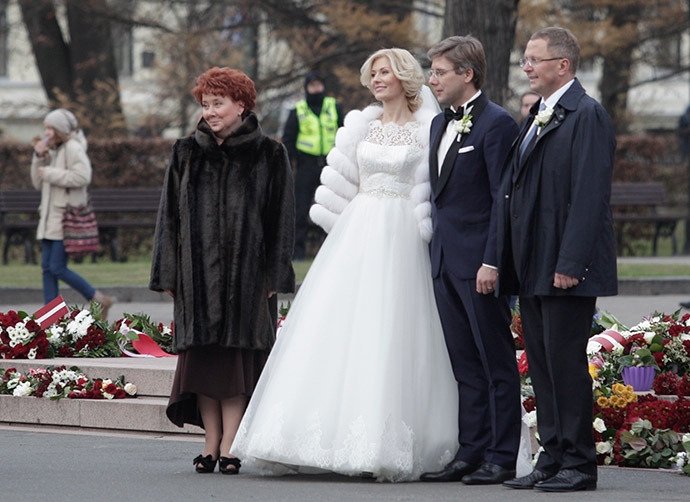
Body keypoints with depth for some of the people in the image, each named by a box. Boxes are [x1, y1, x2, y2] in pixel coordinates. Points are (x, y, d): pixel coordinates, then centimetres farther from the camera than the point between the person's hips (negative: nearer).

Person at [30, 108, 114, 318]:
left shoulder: (73, 148, -9)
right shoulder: (54, 151, 18)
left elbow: (83, 176, -24)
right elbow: (38, 183, 18)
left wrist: (50, 174, -17)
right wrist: (39, 157, 4)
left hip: (66, 218, -9)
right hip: (50, 218, 9)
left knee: (58, 268, -13)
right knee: (47, 268, 4)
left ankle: (99, 299, -2)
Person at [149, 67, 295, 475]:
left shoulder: (268, 155, 1)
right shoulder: (187, 154, 10)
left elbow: (281, 217, 1)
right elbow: (171, 215, 10)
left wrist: (274, 275, -5)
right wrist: (169, 273, 3)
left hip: (246, 271, -3)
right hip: (198, 270, 3)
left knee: (237, 355, -4)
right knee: (202, 357, 1)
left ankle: (230, 446, -3)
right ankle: (211, 443, 6)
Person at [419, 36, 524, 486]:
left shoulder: (497, 124, -10)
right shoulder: (441, 124, 16)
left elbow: (503, 198, -14)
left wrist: (491, 262, -19)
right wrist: (437, 253, 15)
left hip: (478, 263, -8)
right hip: (445, 262, 8)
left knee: (496, 362, -2)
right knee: (465, 364, 11)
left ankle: (502, 458, 1)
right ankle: (471, 453, 15)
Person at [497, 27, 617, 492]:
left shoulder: (587, 116, -11)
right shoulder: (538, 118, 17)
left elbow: (590, 196, -17)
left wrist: (570, 264, -22)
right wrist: (510, 263, 15)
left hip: (566, 269, -9)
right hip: (533, 270, 9)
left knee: (566, 363, -7)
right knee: (542, 365, 11)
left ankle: (579, 465, -1)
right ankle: (553, 459, 16)